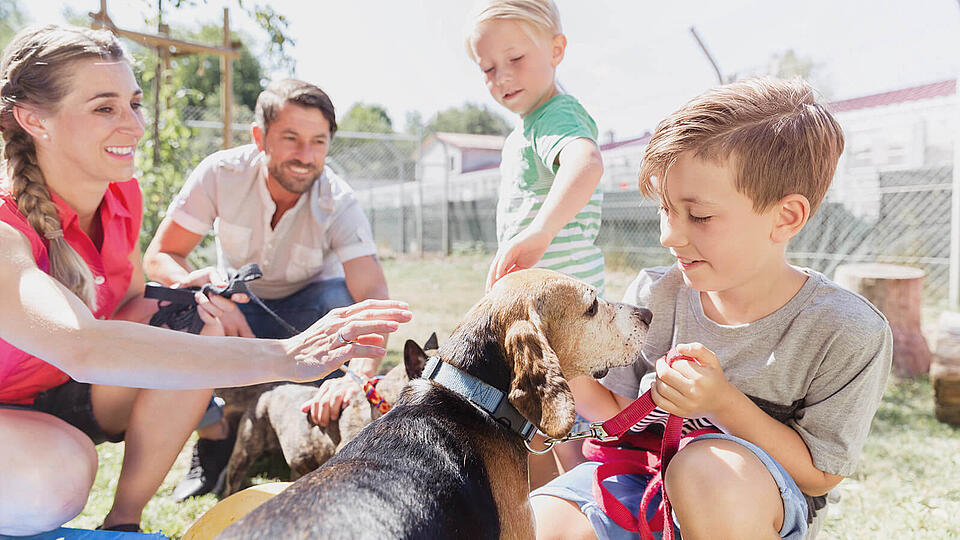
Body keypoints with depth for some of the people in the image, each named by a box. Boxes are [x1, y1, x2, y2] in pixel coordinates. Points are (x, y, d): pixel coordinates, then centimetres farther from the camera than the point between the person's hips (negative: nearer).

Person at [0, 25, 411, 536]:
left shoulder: (123, 196, -7)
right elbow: (81, 345, -47)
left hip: (64, 397, 7)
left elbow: (130, 310, 3)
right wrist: (280, 358, -53)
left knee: (196, 328, -17)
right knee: (59, 471, -38)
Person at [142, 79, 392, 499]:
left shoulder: (338, 204, -25)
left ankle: (325, 436, -13)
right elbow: (159, 255, -16)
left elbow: (373, 296, -36)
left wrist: (359, 374, -56)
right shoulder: (221, 173, -20)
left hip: (304, 314, -1)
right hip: (237, 305, 2)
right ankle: (214, 434, -5)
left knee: (343, 299, -35)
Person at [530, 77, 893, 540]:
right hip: (642, 473, 2)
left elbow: (818, 475, -9)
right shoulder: (652, 297, -7)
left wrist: (724, 402, -24)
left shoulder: (846, 333, -16)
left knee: (708, 467, -37)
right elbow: (622, 416, 1)